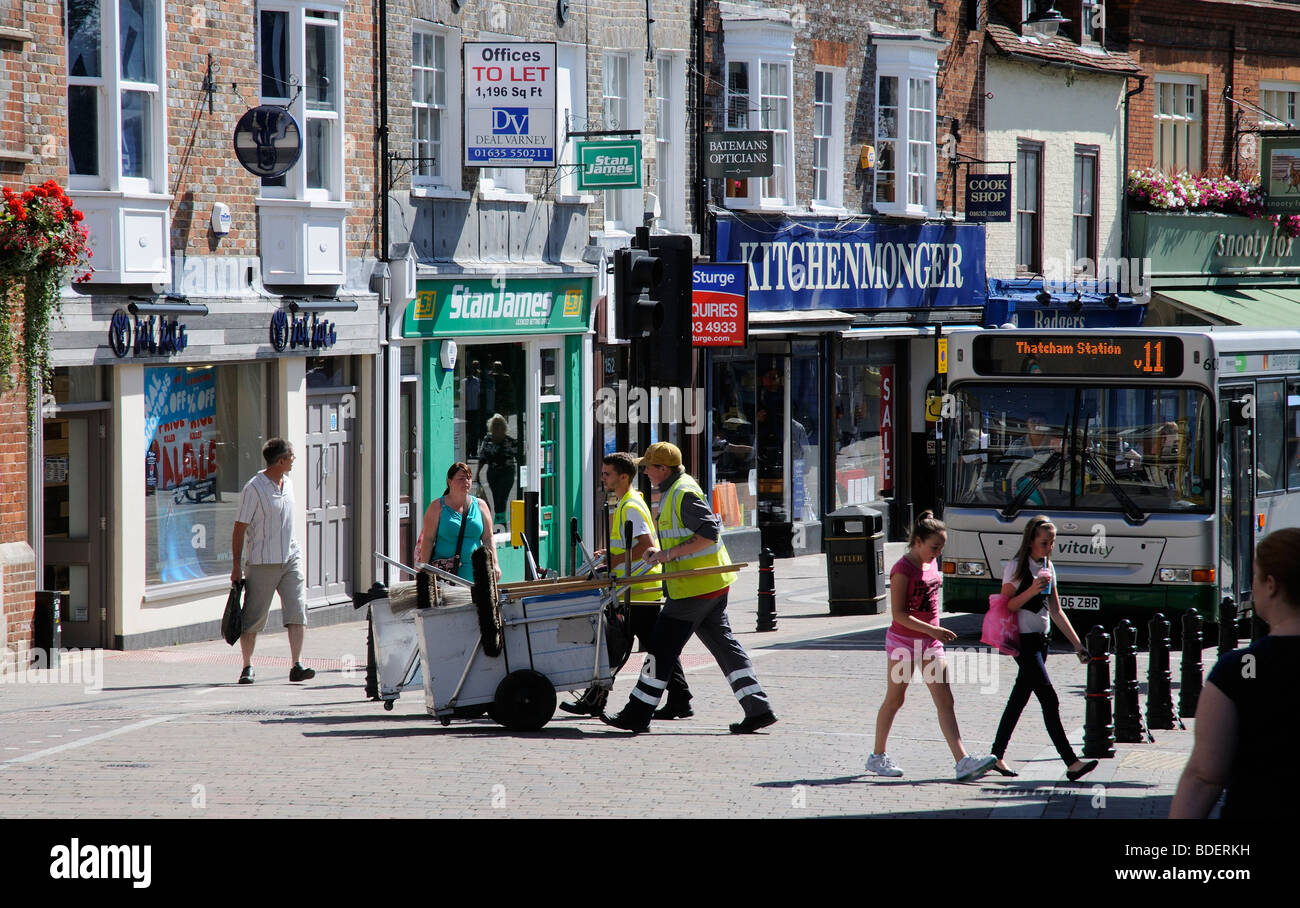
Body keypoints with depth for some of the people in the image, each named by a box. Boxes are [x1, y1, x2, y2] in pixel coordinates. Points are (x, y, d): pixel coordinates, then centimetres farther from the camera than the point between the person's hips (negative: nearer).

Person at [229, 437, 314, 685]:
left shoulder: (288, 485, 12)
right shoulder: (254, 488, -11)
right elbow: (240, 528, -8)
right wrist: (237, 566, -10)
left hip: (290, 558, 6)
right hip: (262, 562, -6)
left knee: (297, 611, -7)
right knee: (253, 617, 1)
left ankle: (297, 666, -10)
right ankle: (247, 667, 13)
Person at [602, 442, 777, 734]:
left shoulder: (684, 494, -16)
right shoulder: (675, 490, 16)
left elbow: (710, 533, -22)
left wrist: (671, 553, -20)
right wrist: (661, 552, 12)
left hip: (695, 587, -10)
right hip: (713, 585, 10)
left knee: (663, 647, -3)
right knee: (723, 644, 10)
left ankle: (637, 715, 3)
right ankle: (758, 709, 6)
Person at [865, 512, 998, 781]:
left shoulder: (931, 564, 7)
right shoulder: (903, 569, -17)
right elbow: (899, 613, -21)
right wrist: (932, 630, -26)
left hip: (930, 642, 7)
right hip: (904, 640, -7)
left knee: (945, 701, -3)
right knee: (894, 700, 6)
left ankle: (963, 762, -11)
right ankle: (878, 756, 22)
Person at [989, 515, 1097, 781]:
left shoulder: (1048, 568, 13)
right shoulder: (1017, 567, -9)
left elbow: (1056, 612, 16)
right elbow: (1006, 606, -11)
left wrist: (1077, 644, 13)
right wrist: (1031, 591, -24)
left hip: (1041, 640, 8)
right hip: (1023, 641, -8)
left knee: (1019, 699, 11)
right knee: (1050, 701, -12)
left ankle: (997, 756, 20)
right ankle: (1071, 763, -16)